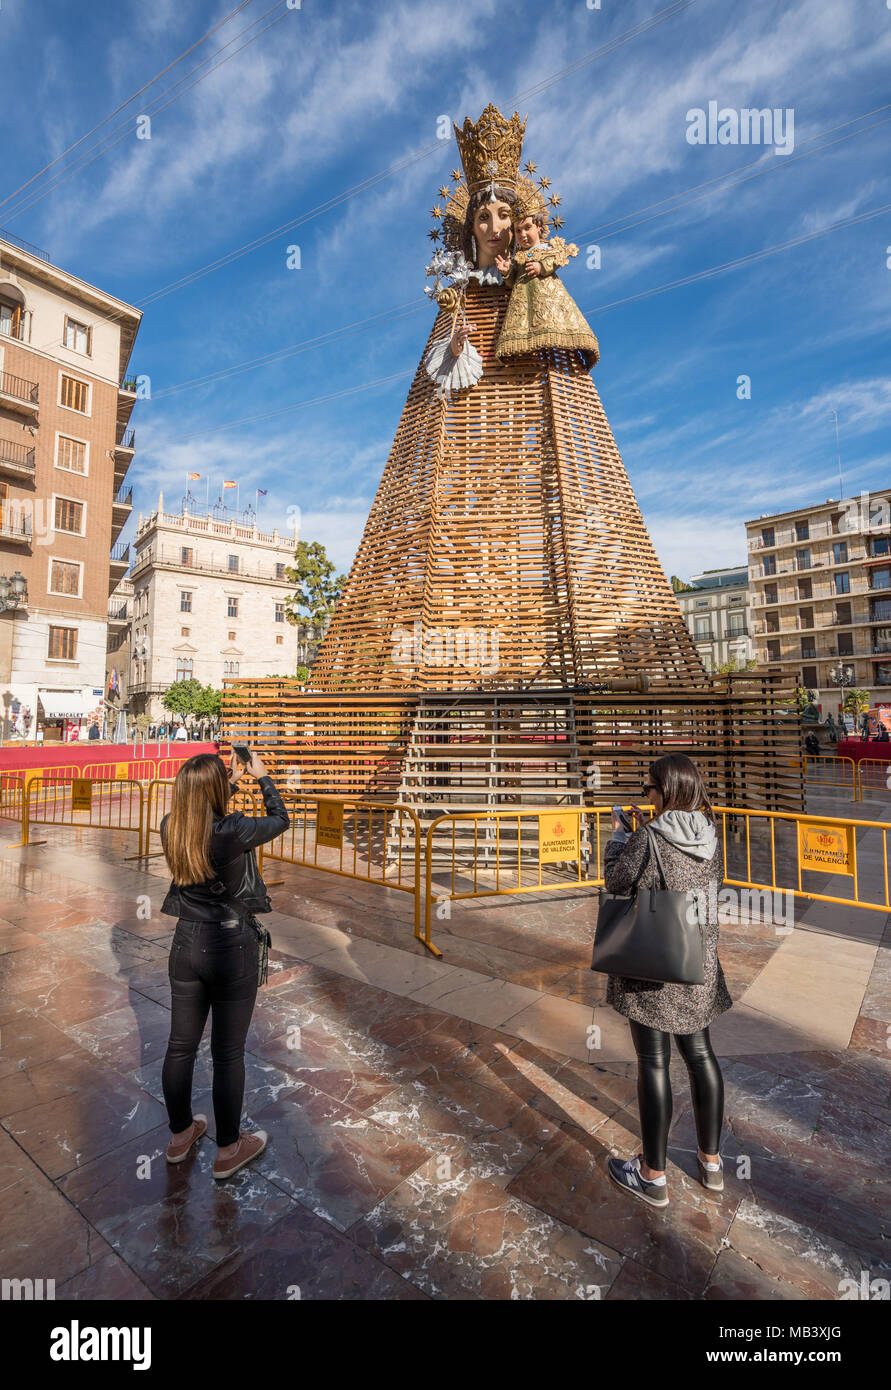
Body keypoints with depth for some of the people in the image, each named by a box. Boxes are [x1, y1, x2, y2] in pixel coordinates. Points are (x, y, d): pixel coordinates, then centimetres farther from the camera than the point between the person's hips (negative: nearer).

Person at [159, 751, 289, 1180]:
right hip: (232, 949, -5)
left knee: (181, 1046, 21)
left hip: (186, 944, 6)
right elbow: (280, 819, -5)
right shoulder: (233, 831, -24)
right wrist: (262, 778, 8)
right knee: (228, 1054, 11)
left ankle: (180, 1135, 43)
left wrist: (231, 782, 20)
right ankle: (228, 1150, 30)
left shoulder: (170, 828, -8)